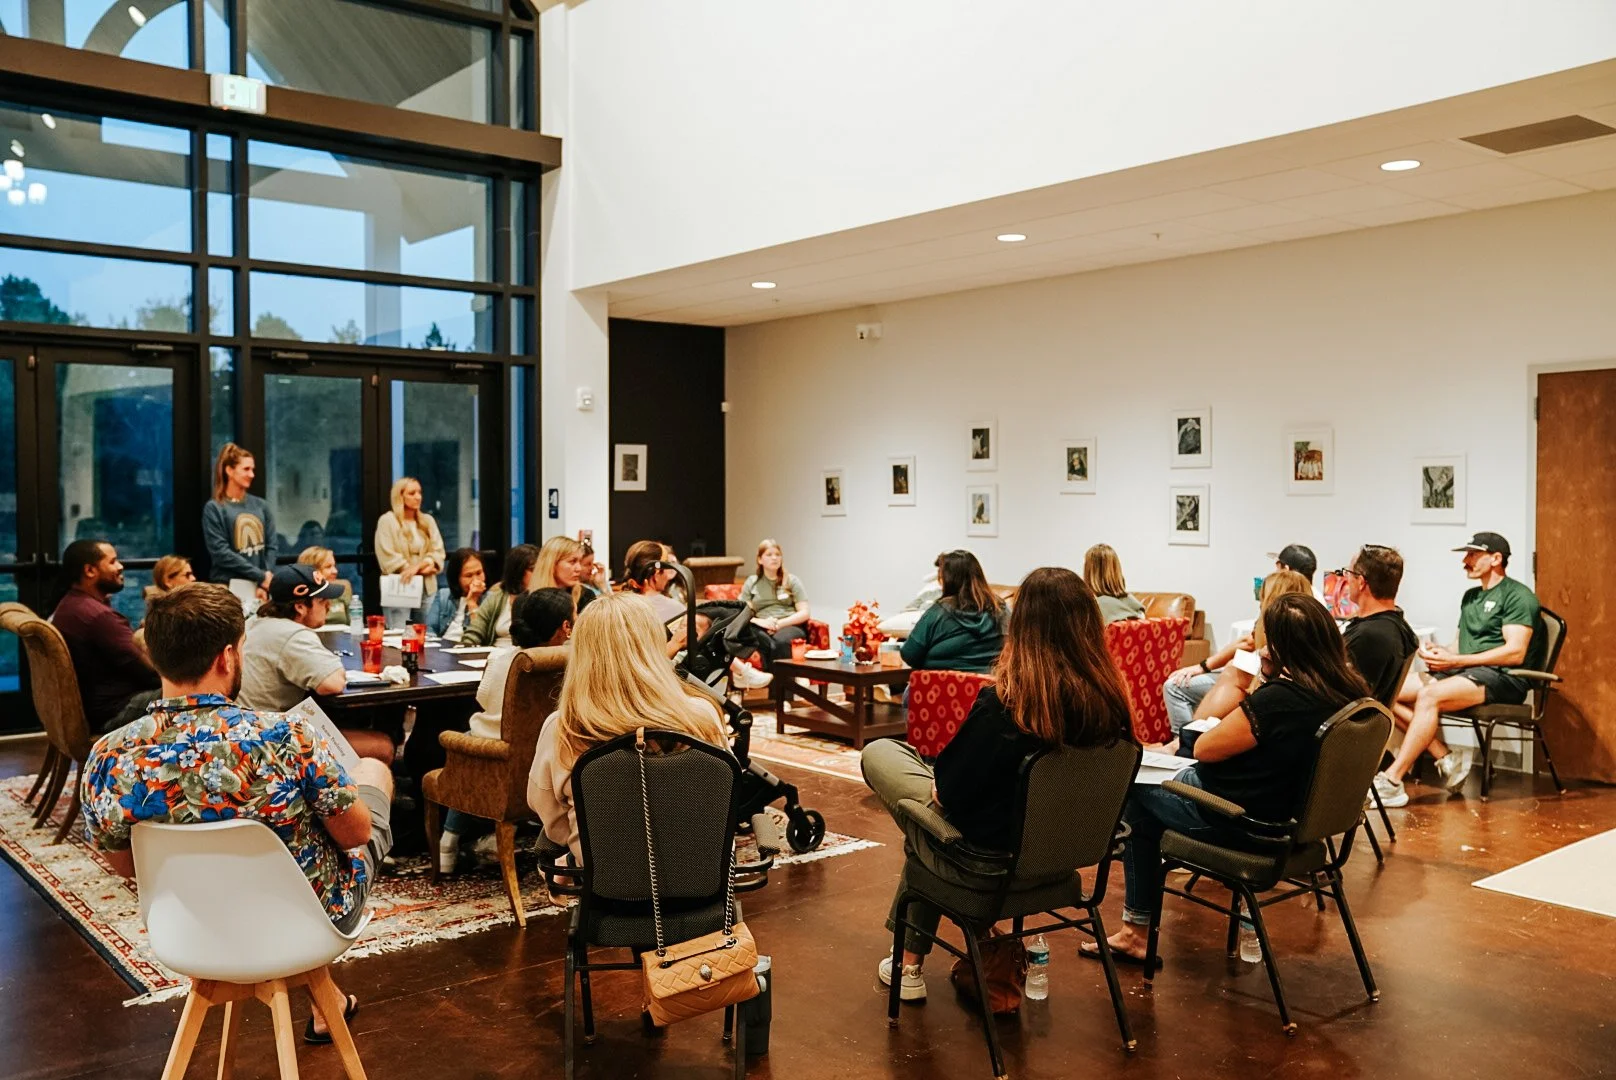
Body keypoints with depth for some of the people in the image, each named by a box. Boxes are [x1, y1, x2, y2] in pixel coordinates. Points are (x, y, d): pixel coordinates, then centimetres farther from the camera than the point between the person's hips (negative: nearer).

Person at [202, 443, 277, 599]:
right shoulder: (214, 509, -2)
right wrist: (261, 576, -12)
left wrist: (264, 584, -7)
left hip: (258, 586, 4)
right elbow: (221, 553, -9)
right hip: (229, 587, -3)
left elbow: (270, 547, 6)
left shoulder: (261, 506, 10)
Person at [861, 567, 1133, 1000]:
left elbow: (951, 792, -20)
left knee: (877, 753, 14)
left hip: (988, 858, -6)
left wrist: (937, 786, 4)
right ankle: (910, 961, 37)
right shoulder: (1111, 701, -13)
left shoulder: (1003, 701, -29)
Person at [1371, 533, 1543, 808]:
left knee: (1429, 695, -35)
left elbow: (1515, 652, -15)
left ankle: (1392, 782, -34)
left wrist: (1455, 660, -18)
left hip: (1503, 679, -9)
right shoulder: (1471, 597, 25)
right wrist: (1438, 653, -3)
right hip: (1466, 674, 9)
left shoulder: (1517, 596, -3)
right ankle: (1447, 759, -11)